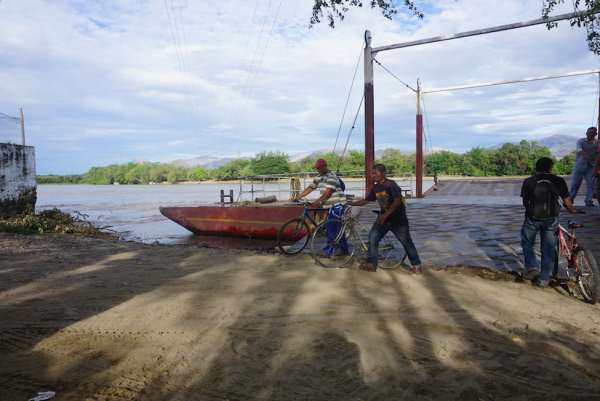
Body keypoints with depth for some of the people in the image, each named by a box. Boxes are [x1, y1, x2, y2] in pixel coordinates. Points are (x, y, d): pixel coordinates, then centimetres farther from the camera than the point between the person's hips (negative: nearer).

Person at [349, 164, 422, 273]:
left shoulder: (391, 185, -17)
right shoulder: (375, 188, 4)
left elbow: (397, 201, -25)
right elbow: (366, 200, 10)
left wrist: (386, 214, -29)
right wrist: (352, 203, 0)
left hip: (397, 218, -6)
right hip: (383, 217, 7)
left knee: (406, 241, 1)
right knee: (373, 237, -4)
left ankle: (416, 265, 15)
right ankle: (371, 264, 3)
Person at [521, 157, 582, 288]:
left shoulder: (528, 181, 1)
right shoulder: (558, 181, 2)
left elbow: (525, 202, 5)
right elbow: (567, 202, 3)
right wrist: (572, 210, 25)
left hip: (533, 218, -1)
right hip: (551, 219, 1)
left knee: (527, 243, 22)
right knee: (548, 249, 11)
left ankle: (532, 267, 7)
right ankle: (543, 279, 16)